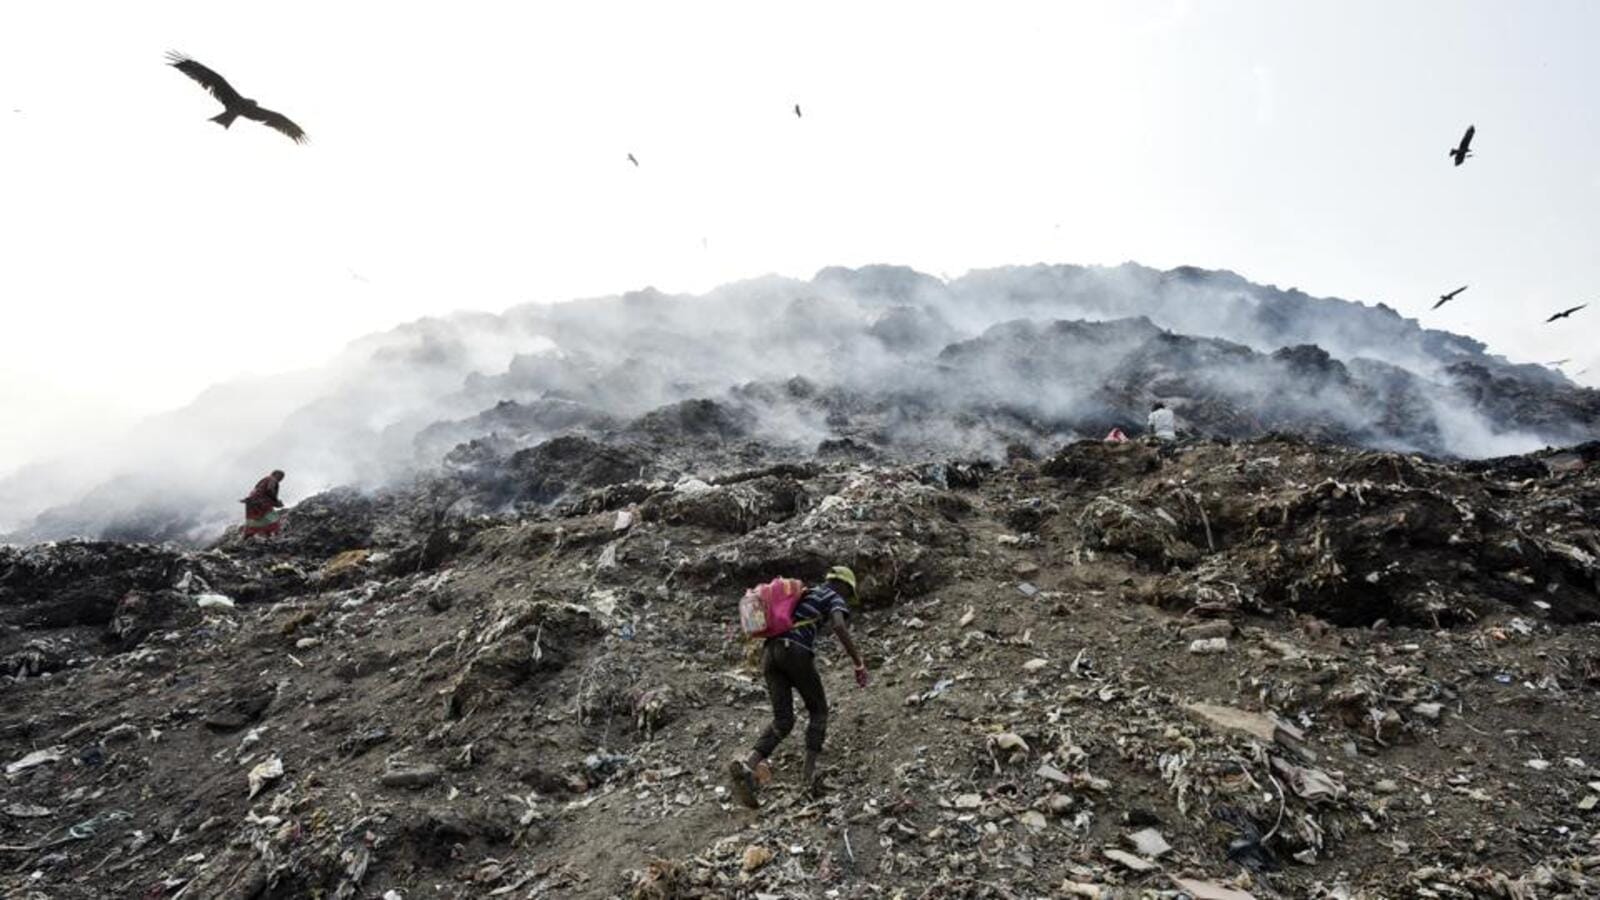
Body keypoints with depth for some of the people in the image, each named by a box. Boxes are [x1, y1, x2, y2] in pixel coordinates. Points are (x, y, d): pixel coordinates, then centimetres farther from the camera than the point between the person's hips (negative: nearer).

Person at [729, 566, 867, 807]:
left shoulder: (802, 595, 35)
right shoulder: (835, 599, 11)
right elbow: (839, 626, -13)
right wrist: (859, 663, -10)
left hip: (770, 652, 6)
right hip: (796, 653, -6)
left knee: (783, 722, 6)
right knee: (818, 711, 14)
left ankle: (746, 766, -16)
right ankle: (809, 775, 3)